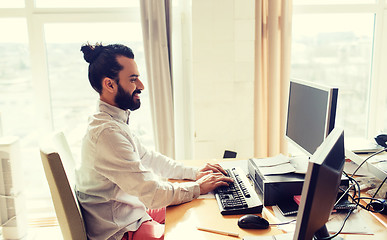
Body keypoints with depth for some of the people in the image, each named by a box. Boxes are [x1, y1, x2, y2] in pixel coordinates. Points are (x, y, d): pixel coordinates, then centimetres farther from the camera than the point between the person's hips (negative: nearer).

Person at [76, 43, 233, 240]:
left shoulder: (114, 121, 3)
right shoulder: (107, 133, -29)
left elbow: (147, 157, 12)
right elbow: (152, 193, -27)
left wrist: (194, 172, 4)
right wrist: (198, 187, -12)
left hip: (132, 212, 9)